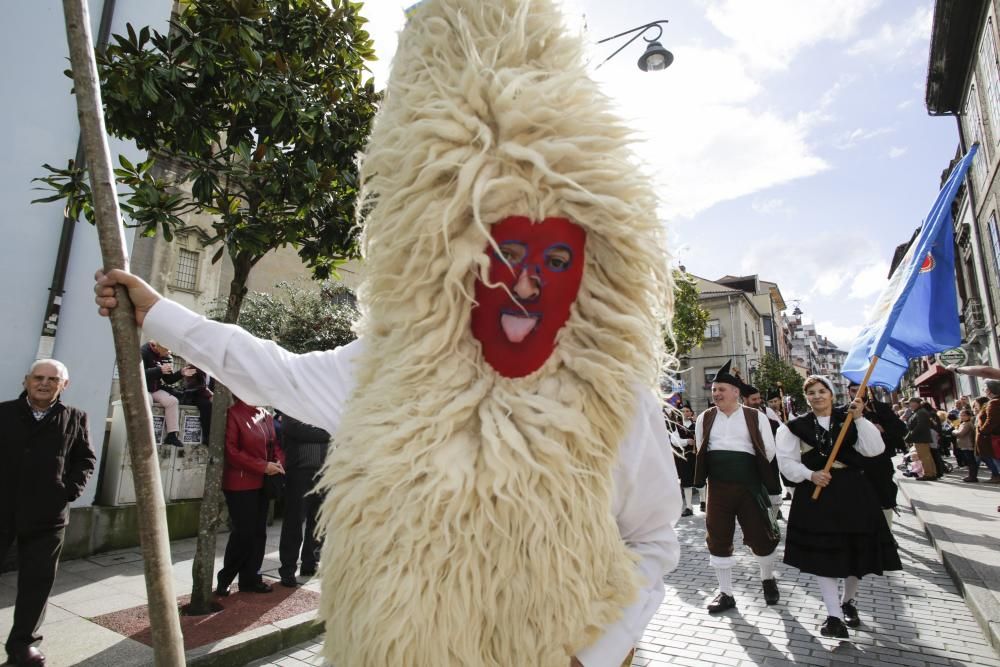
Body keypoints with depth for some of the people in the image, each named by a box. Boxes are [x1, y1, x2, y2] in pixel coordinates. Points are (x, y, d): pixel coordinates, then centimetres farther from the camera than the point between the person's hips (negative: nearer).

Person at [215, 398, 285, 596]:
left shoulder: (266, 416, 9)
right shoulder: (233, 414, -12)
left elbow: (276, 444, 15)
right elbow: (231, 451, -15)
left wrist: (278, 462, -6)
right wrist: (263, 466, -17)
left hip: (262, 483, 6)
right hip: (240, 484, -6)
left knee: (259, 532, 10)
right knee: (244, 532, -1)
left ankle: (251, 578, 23)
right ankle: (225, 579, 19)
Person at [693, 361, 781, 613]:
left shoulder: (756, 417, 0)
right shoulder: (705, 418, 6)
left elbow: (769, 451, 1)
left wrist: (746, 469, 4)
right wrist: (722, 469, 9)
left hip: (750, 486, -2)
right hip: (718, 487, 2)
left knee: (759, 536, 7)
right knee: (718, 538, 5)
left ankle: (768, 579, 37)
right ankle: (725, 593, 19)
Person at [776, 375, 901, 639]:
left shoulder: (849, 419, 4)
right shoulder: (796, 426, 0)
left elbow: (874, 449, -9)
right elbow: (787, 461, -2)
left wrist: (859, 419, -15)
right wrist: (810, 475, -16)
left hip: (853, 491, 2)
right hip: (816, 492, -2)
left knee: (857, 547, 12)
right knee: (822, 551, -6)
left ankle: (849, 602, 36)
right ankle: (834, 615, 1)